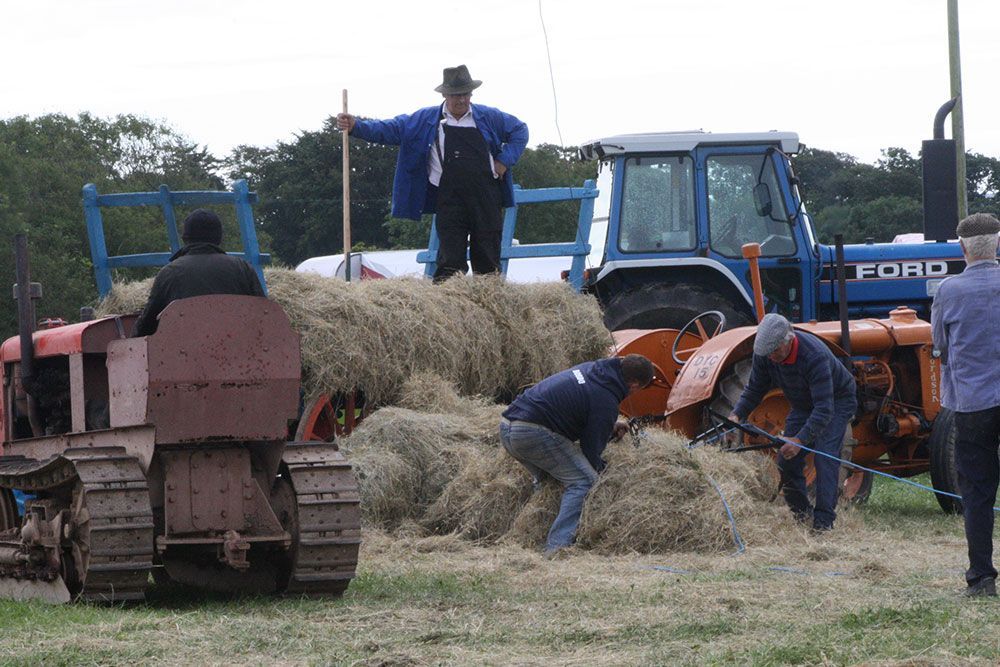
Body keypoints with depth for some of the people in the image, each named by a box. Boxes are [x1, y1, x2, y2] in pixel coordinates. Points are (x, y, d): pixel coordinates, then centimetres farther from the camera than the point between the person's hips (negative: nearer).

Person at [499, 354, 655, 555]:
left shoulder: (589, 369, 17)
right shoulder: (606, 401, -9)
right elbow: (591, 450, -4)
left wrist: (609, 426, 31)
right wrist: (602, 468, 16)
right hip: (533, 431, -9)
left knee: (546, 479, 28)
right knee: (584, 481, -7)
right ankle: (558, 545, -19)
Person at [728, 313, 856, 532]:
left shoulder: (814, 356, -40)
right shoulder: (764, 354, -20)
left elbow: (824, 409, -42)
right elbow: (755, 389, -5)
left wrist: (800, 440, -52)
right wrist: (737, 414, -22)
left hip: (836, 401, -7)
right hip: (804, 405, 7)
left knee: (825, 456, -21)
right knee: (786, 460, -1)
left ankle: (824, 521, -19)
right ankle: (802, 513, 17)